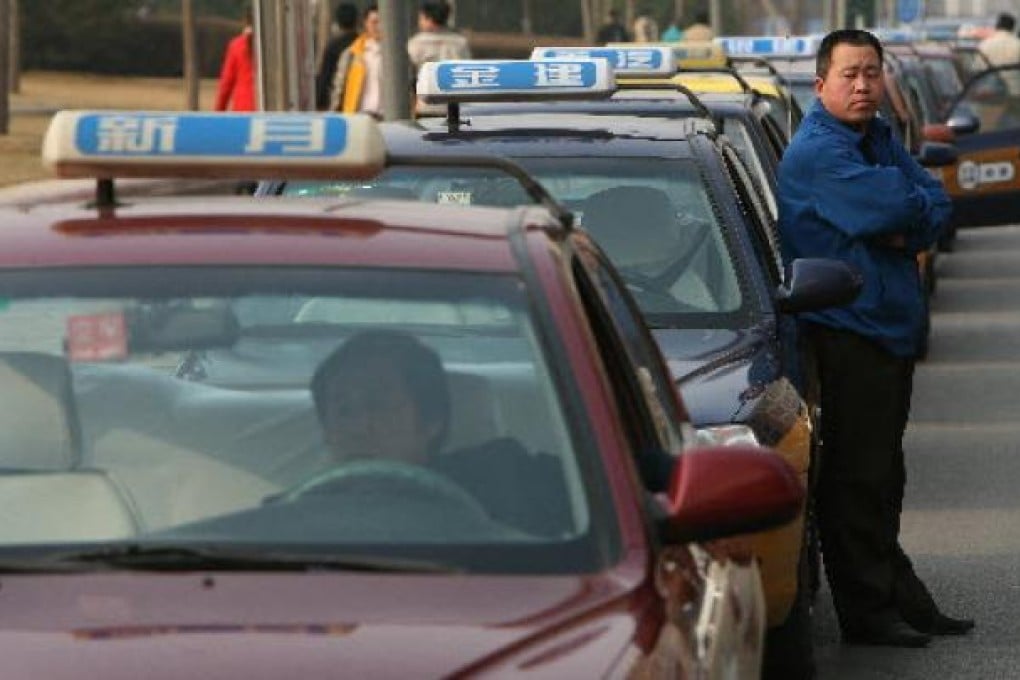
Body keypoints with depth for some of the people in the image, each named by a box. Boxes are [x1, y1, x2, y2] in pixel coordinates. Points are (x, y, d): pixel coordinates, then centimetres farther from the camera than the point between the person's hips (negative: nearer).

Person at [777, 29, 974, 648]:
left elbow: (936, 205, 5)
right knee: (857, 478, -5)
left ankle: (899, 596, 24)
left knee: (883, 475, 16)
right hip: (844, 334, -9)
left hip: (893, 327, 9)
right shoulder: (816, 151, -15)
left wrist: (905, 229, -14)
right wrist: (914, 211, -5)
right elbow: (890, 207, -26)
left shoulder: (881, 139, 15)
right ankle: (868, 612, -1)